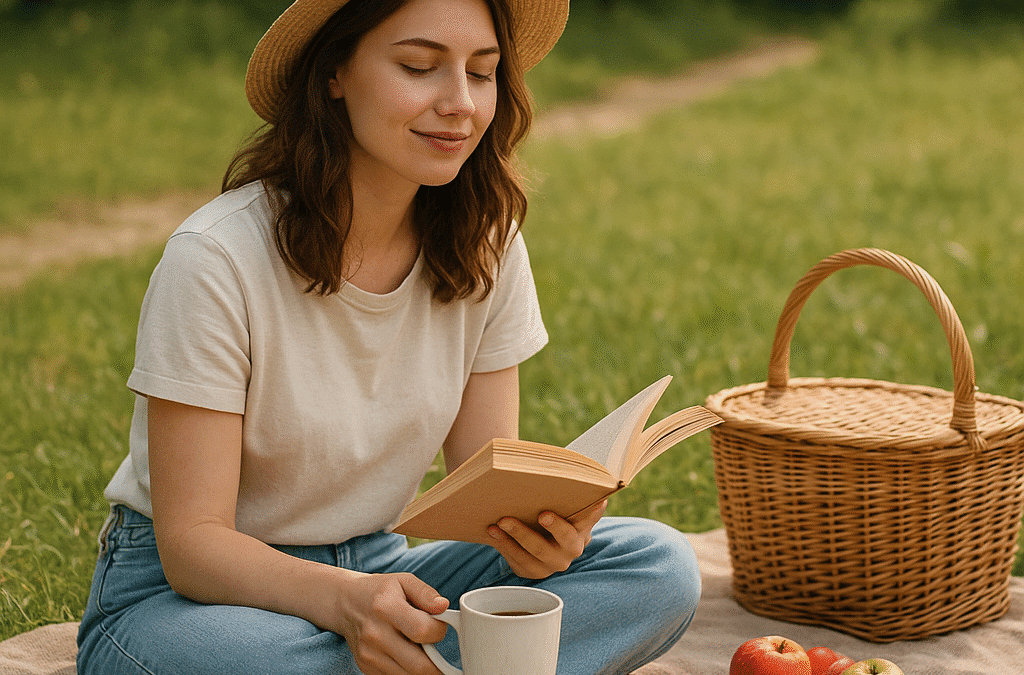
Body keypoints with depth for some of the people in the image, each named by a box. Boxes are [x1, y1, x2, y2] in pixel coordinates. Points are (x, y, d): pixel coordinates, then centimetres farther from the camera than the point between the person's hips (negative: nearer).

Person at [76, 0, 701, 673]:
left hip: (376, 568, 5)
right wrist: (343, 599, -41)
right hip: (182, 593, -5)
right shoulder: (218, 257, -21)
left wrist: (533, 527, -27)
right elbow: (192, 541, -21)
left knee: (660, 563, -16)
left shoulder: (486, 249, -5)